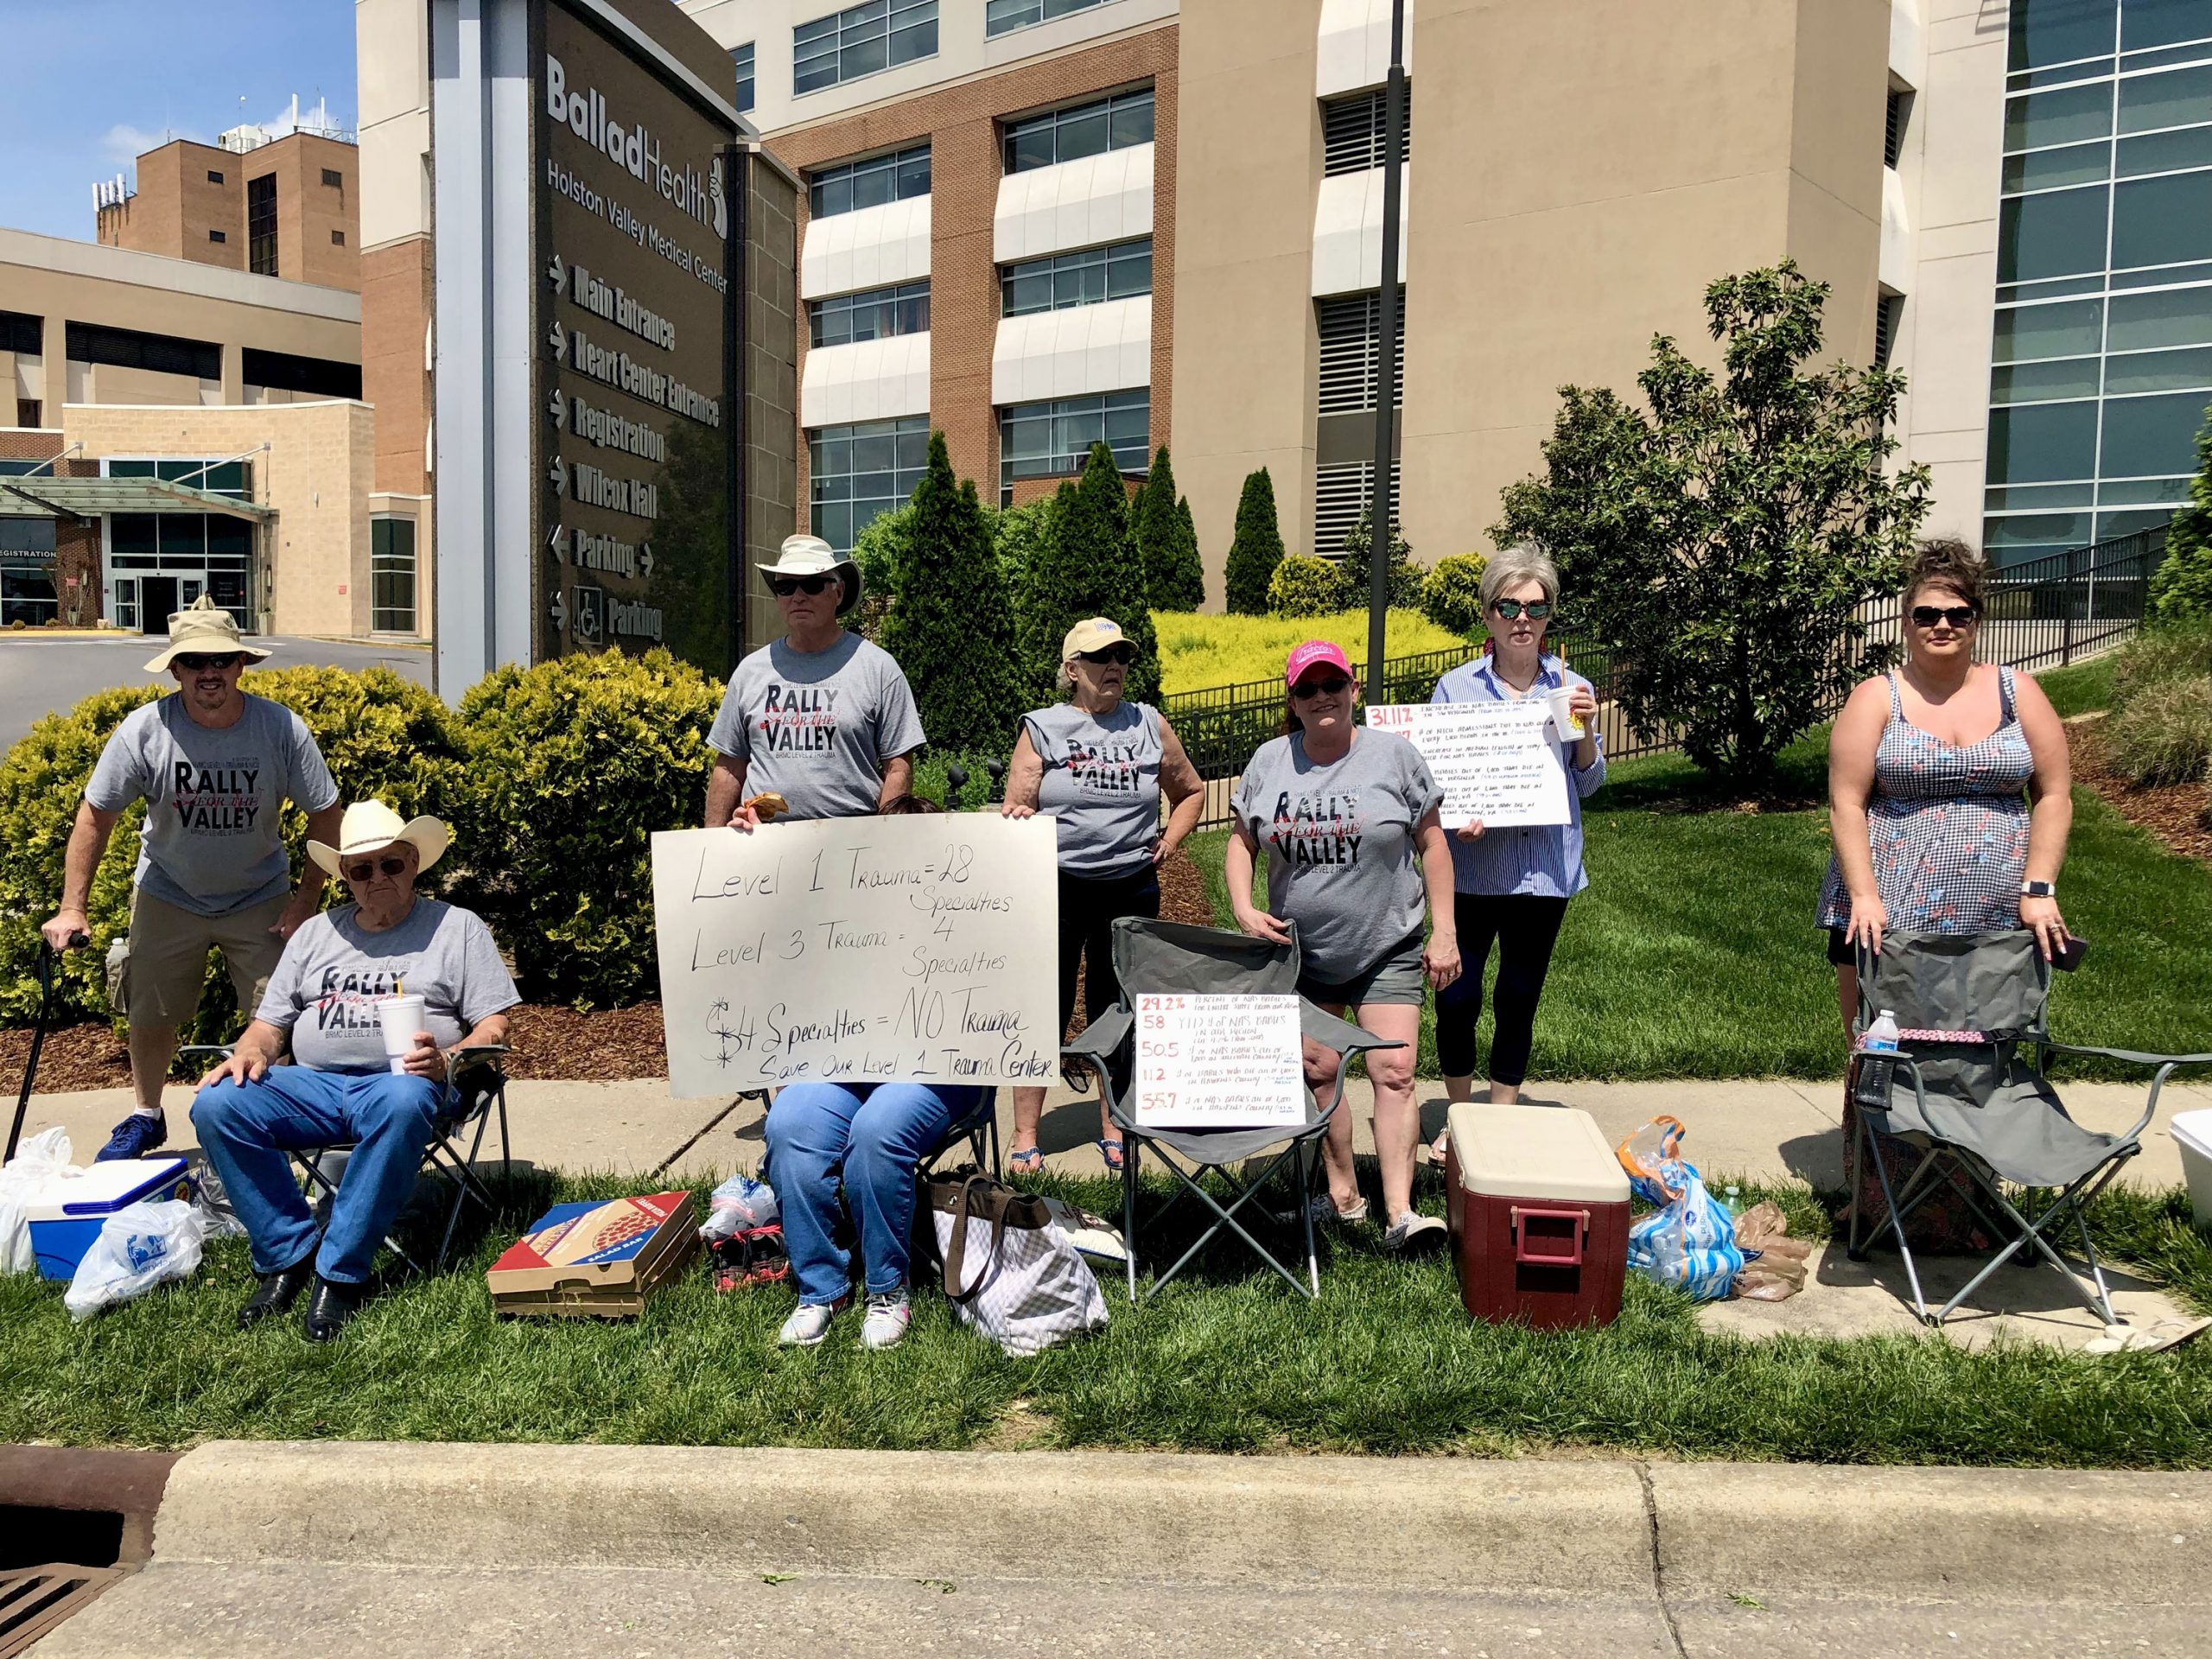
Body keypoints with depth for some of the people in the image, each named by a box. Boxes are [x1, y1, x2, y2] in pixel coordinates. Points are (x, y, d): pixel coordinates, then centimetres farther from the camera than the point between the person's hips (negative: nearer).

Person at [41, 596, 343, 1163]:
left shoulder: (281, 728, -18)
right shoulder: (144, 731, -18)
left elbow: (326, 814, -10)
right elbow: (94, 817, -10)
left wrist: (306, 899, -12)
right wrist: (72, 907, -12)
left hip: (260, 898, -1)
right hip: (168, 896, 1)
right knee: (149, 1015, 11)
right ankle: (146, 1117, 35)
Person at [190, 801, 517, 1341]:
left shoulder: (457, 927, 10)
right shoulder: (315, 933, 23)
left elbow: (494, 1024, 2)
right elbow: (271, 1021, 22)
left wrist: (445, 1060, -18)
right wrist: (251, 1052, -2)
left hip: (403, 1080, -4)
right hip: (313, 1084, 5)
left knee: (402, 1103, -40)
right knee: (216, 1104, -22)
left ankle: (340, 1273, -29)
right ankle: (288, 1254, -13)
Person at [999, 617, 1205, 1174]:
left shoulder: (1149, 724, 9)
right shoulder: (1042, 727, 3)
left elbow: (1192, 792, 21)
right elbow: (1015, 809, 0)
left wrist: (1170, 842, 7)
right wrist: (1017, 817, -23)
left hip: (1131, 889, 2)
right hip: (1056, 888, -2)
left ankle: (1114, 1129, 25)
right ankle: (1025, 1138, 10)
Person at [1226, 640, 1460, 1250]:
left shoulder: (1393, 754, -6)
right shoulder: (1269, 761, 0)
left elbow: (1431, 844, -1)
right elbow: (1242, 840, 9)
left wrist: (1444, 933, -5)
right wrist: (1244, 909, -7)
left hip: (1388, 949, -3)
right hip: (1303, 950, 3)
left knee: (1393, 1074, -10)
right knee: (1317, 1072, 8)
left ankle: (1399, 1213, -10)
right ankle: (1342, 1193, 22)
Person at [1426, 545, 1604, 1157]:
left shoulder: (1573, 689, 4)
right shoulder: (1455, 688, 0)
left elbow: (1588, 784, 6)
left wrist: (1585, 730, -13)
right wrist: (1456, 819, -17)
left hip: (1543, 868, 1)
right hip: (1472, 866, -1)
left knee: (1519, 1001, 10)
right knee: (1457, 998, -2)